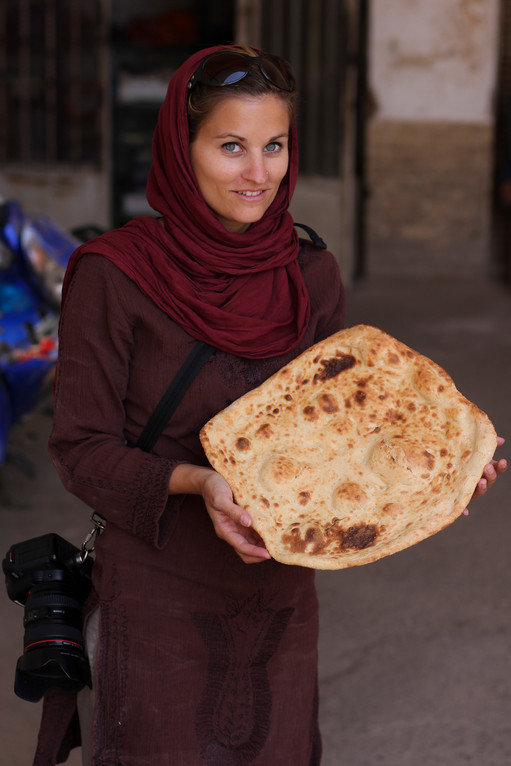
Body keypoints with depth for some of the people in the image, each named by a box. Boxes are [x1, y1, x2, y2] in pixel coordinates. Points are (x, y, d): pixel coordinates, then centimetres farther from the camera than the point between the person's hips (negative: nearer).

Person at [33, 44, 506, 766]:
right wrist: (193, 481, -26)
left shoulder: (312, 277, 1)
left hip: (279, 602, 5)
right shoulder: (113, 275, -13)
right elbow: (82, 450, -10)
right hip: (156, 599, -4)